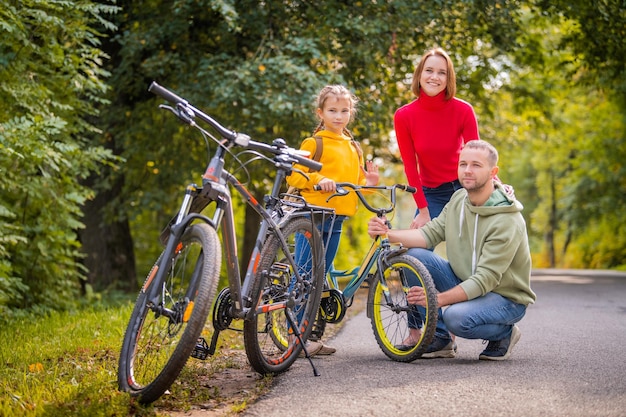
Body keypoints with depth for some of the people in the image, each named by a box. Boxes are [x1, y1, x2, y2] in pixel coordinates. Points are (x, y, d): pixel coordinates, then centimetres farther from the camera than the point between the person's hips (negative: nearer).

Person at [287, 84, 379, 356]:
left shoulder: (353, 148, 19)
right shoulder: (314, 143, -2)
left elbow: (356, 184, 25)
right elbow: (294, 175, -8)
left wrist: (369, 182, 5)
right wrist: (318, 179, -24)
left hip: (337, 220, 7)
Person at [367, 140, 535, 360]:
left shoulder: (507, 221, -26)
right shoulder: (459, 199, -1)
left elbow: (485, 279, -30)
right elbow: (430, 233, -6)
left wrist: (438, 299, -39)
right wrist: (388, 233, -23)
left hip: (505, 296, -7)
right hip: (465, 282, 7)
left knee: (457, 317, -37)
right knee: (414, 255, -13)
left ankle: (504, 333, -2)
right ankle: (438, 339, -3)